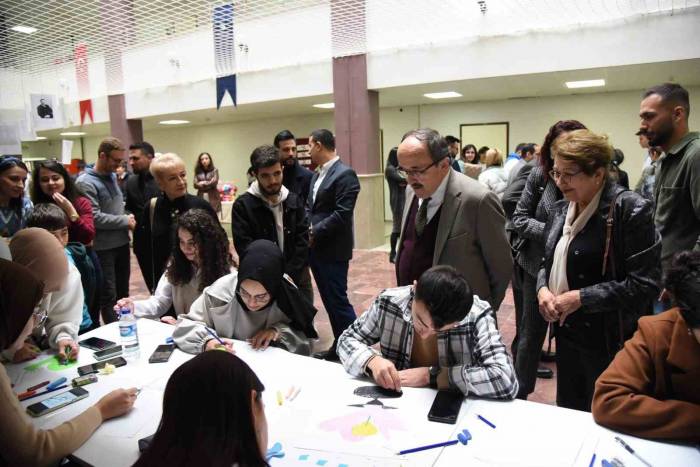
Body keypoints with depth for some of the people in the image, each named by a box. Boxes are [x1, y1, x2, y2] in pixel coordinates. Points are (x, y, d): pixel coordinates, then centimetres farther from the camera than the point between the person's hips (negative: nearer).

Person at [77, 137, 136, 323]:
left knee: (123, 291, 17)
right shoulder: (85, 182, -15)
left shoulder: (112, 176, 8)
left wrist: (127, 218, 0)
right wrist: (125, 221, -13)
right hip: (103, 247, -7)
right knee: (108, 295, 3)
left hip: (122, 242, 7)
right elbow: (94, 218, -22)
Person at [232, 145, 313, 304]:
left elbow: (303, 242, -2)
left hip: (297, 279, 3)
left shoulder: (294, 201, 3)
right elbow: (245, 249, -13)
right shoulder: (243, 205, -8)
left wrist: (288, 276, -12)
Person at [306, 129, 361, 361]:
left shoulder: (345, 174, -14)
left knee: (338, 300, -3)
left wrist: (314, 233, -16)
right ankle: (339, 346, 27)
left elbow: (342, 214, -21)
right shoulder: (317, 174, 14)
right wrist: (306, 229, -1)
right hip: (316, 248, 9)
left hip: (333, 250, -8)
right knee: (328, 300, 15)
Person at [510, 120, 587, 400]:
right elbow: (519, 219, -4)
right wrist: (552, 232, -18)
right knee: (531, 335, 9)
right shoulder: (539, 174, -6)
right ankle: (520, 395, 24)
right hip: (536, 267, 0)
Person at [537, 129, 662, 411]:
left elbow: (644, 284, -18)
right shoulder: (562, 210, 7)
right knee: (568, 416, 19)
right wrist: (543, 289, -4)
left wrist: (581, 298, -20)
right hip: (568, 335, 6)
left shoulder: (630, 209, -15)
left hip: (610, 343, -6)